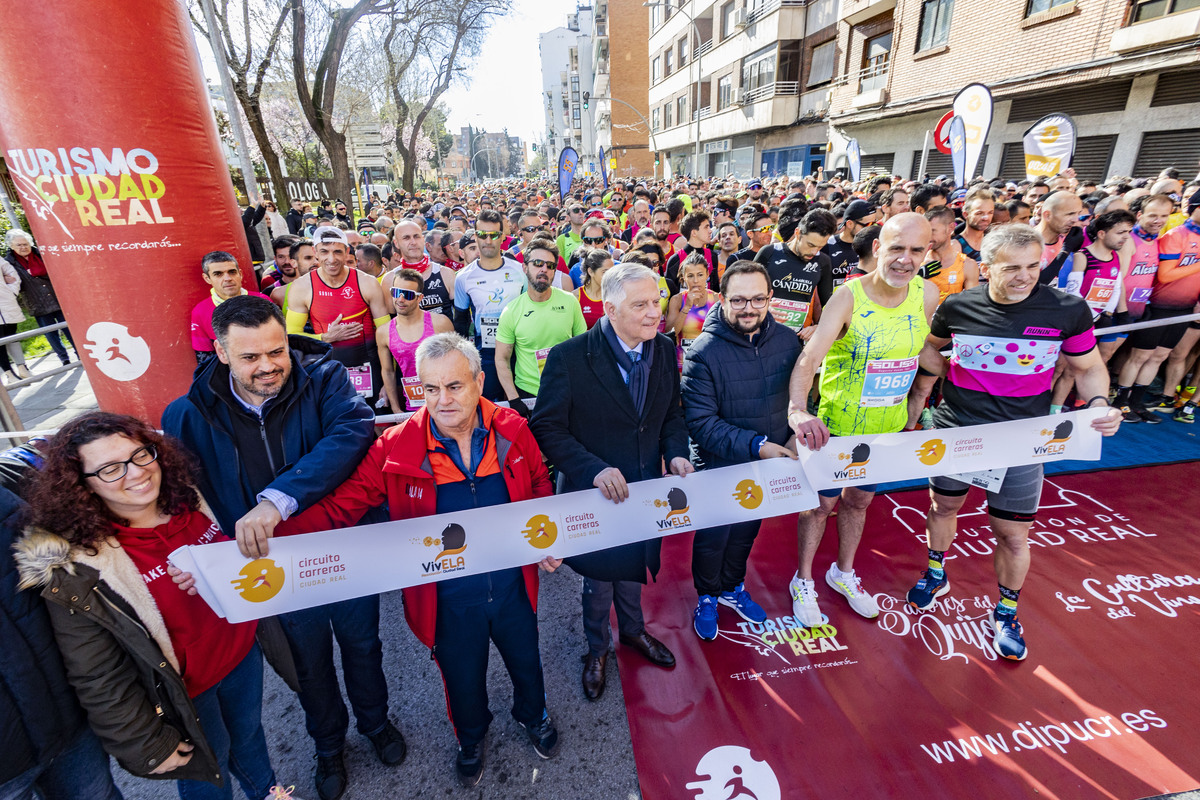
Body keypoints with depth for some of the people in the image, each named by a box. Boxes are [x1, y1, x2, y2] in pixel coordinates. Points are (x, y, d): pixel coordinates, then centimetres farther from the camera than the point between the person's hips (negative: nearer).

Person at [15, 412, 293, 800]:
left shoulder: (192, 500, -13)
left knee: (248, 735, 30)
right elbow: (98, 679, -17)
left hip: (241, 653, 5)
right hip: (182, 691, -4)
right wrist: (148, 746, -12)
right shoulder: (76, 568, -25)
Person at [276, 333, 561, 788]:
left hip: (513, 586, 2)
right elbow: (338, 507, -18)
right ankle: (471, 736, 62)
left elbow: (540, 489, 2)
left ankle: (532, 715, 64)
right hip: (449, 600, -1)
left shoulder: (512, 430, -14)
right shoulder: (396, 449, -20)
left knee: (526, 661, 28)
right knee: (462, 679, 25)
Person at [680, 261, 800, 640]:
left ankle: (732, 587, 51)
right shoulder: (703, 352, -22)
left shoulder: (787, 340, -7)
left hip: (769, 464, 5)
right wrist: (756, 445, -29)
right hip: (719, 466, -4)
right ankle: (707, 597, 43)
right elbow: (700, 422, -24)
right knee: (713, 537, 14)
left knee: (747, 532, 24)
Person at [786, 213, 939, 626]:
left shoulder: (928, 294, -6)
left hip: (888, 427, 5)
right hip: (836, 425, -5)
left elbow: (926, 355, 9)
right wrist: (798, 410, -50)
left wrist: (913, 407, 9)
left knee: (859, 499, 22)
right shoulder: (848, 298, -22)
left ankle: (843, 572, 45)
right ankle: (803, 581, 32)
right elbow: (809, 359, -34)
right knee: (821, 502, 9)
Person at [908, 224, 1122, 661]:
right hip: (954, 429, 1)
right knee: (943, 505, 19)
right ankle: (936, 575, 46)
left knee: (1013, 534, 8)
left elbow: (1089, 368, 4)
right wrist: (951, 374, -2)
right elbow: (929, 347, 14)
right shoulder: (957, 307, -7)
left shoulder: (1069, 310, -9)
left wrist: (1099, 404, -15)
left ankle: (1005, 614, 33)